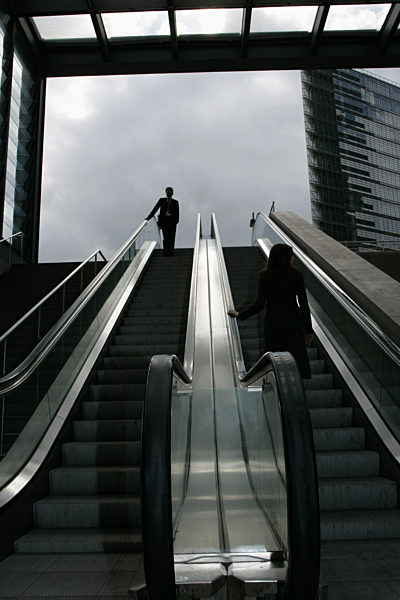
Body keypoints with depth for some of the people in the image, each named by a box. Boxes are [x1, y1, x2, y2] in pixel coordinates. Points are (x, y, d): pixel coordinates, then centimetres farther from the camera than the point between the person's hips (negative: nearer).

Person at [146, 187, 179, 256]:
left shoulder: (175, 202, 13)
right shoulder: (162, 200, 14)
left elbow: (177, 213, 9)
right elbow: (155, 209, 9)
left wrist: (176, 221, -7)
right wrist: (149, 217, 0)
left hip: (172, 220, 0)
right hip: (164, 220, 0)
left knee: (171, 237, -5)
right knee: (165, 237, -7)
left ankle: (171, 252, -1)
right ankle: (166, 252, -4)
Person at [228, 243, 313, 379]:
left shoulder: (265, 276, -3)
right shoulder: (296, 276, -4)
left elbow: (259, 304, -8)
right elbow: (304, 305, -3)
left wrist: (239, 315, 5)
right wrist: (308, 331, 3)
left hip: (272, 326, 1)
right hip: (293, 325, -1)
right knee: (301, 364, 4)